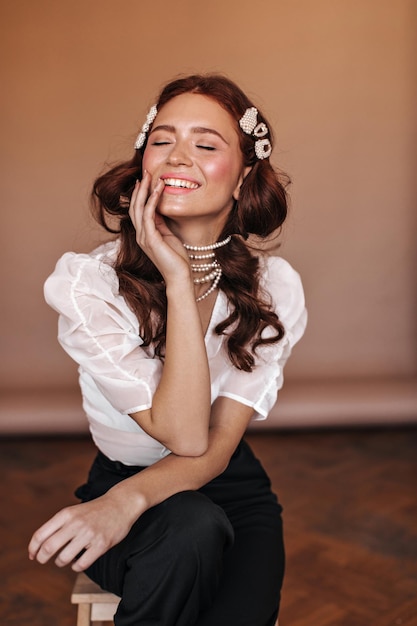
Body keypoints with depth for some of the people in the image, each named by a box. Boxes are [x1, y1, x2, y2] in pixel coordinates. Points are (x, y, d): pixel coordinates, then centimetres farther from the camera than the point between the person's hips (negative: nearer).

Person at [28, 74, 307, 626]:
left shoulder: (274, 286, -9)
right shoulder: (87, 283, -18)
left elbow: (218, 449, -14)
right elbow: (185, 435, -24)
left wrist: (128, 499, -34)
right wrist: (178, 280, -29)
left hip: (230, 486, 2)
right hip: (120, 480, -1)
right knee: (193, 528, -34)